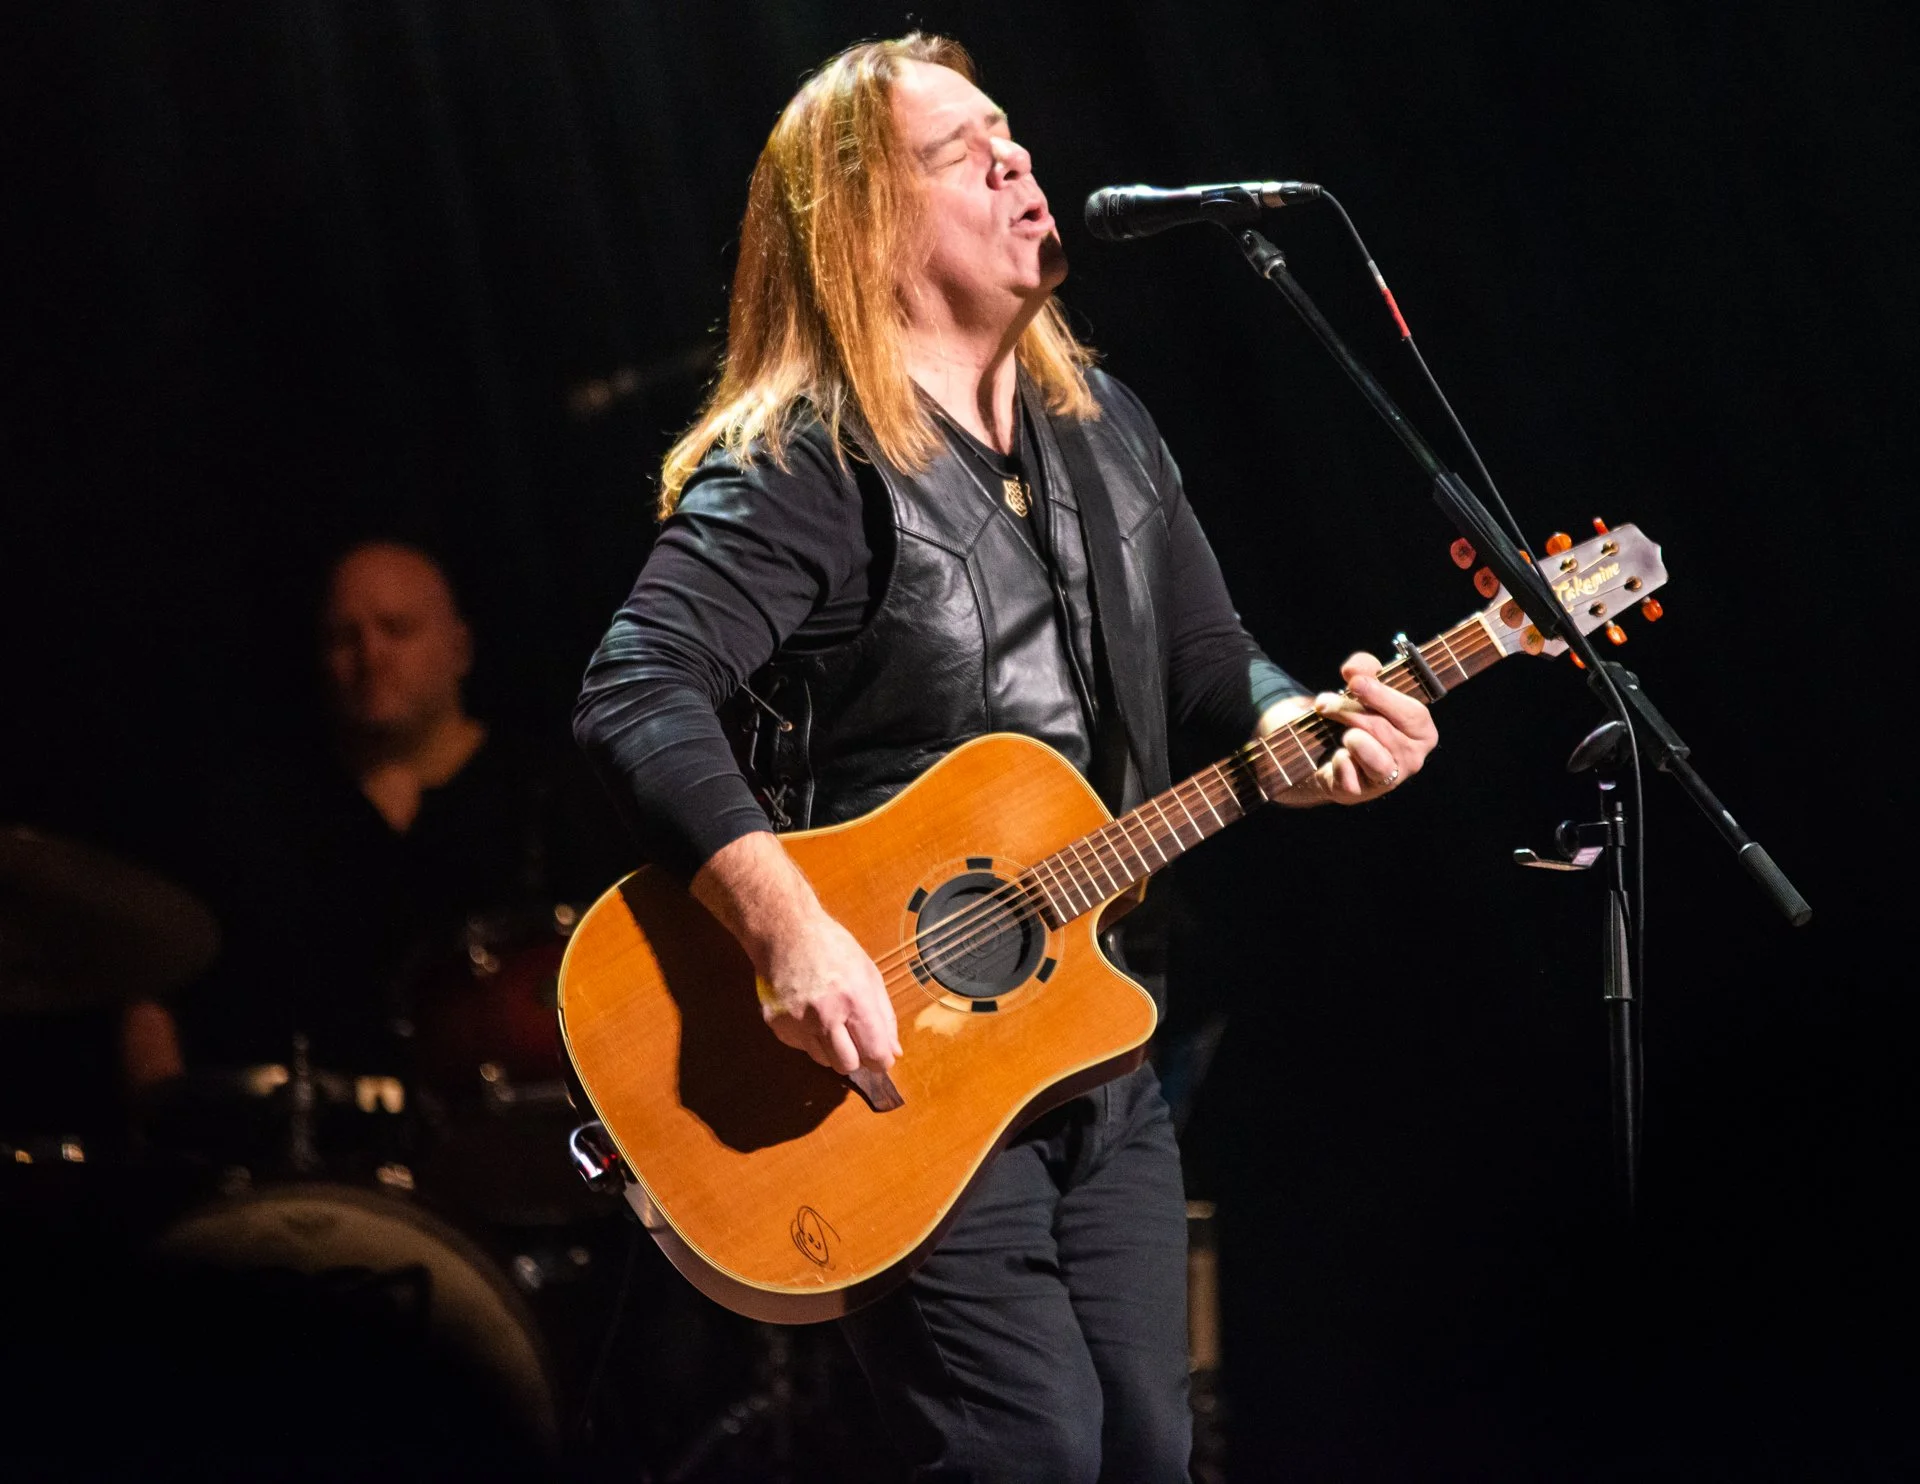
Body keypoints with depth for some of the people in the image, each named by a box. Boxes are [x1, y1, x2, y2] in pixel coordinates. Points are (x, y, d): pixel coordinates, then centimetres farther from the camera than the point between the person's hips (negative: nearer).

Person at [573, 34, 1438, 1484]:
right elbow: (640, 693, -26)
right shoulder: (801, 467, -14)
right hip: (896, 1056, -8)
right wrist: (791, 931, -37)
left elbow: (1208, 658, 20)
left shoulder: (1104, 427, 12)